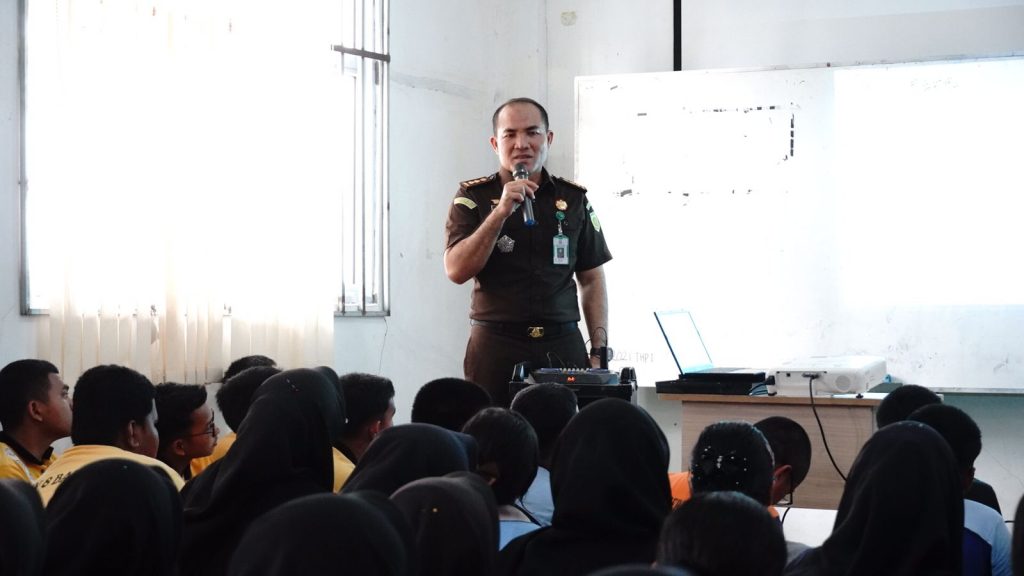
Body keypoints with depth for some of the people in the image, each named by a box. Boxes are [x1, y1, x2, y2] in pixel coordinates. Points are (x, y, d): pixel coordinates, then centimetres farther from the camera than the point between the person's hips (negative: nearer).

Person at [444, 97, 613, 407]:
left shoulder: (574, 199, 10)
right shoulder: (472, 197, 3)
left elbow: (592, 281, 13)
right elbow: (456, 271, -8)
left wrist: (599, 352, 3)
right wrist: (501, 211, -16)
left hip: (563, 347, 2)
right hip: (495, 347, -2)